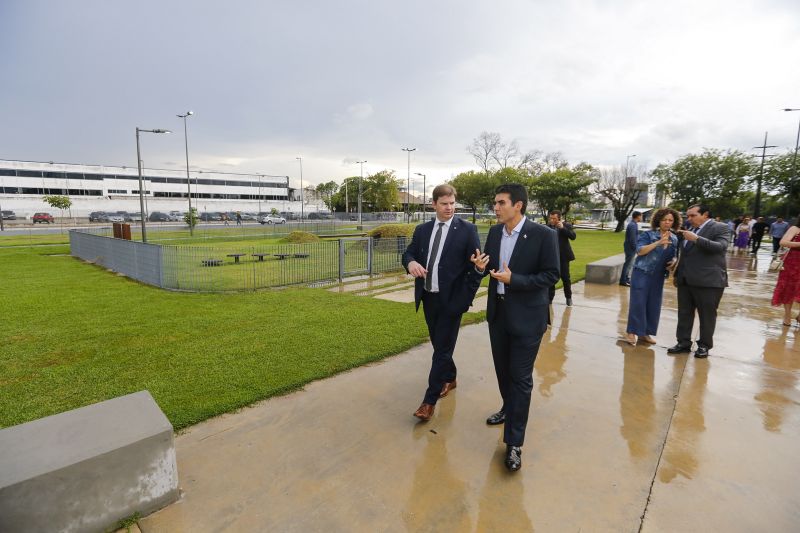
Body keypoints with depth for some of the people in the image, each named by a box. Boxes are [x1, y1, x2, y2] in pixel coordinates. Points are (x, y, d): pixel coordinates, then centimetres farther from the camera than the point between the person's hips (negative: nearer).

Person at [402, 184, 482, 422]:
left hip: (451, 300, -5)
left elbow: (475, 266, -7)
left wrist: (465, 299, -12)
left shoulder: (467, 230, -7)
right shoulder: (422, 229, 7)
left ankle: (429, 401, 9)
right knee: (438, 344, 19)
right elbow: (408, 252, 10)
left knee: (442, 349, 0)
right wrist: (410, 262, -15)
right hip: (428, 298, 5)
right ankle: (449, 378, 43)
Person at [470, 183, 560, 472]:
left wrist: (514, 280, -24)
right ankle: (509, 408, 46)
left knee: (520, 378, 1)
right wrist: (481, 265, -12)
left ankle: (514, 443, 12)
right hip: (498, 312, 6)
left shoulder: (543, 235, -15)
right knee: (502, 368, 20)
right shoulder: (494, 232, 2)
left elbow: (552, 275, -13)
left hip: (526, 316, -6)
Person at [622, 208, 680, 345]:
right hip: (642, 273, -5)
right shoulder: (648, 234, -7)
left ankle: (645, 332, 19)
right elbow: (639, 251, -20)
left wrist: (673, 262, -5)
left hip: (658, 277, 5)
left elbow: (673, 256, 18)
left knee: (654, 304, 8)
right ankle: (631, 332, 3)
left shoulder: (674, 239, 8)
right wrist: (658, 242, -28)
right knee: (638, 302, -5)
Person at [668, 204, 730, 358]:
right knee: (684, 314, 8)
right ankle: (684, 343, 16)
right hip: (685, 280, 6)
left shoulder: (719, 228, -3)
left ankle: (704, 345, 17)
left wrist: (696, 239, -26)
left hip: (708, 281, -6)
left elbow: (720, 247, -21)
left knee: (707, 315, 5)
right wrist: (677, 274, 18)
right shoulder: (690, 230, 15)